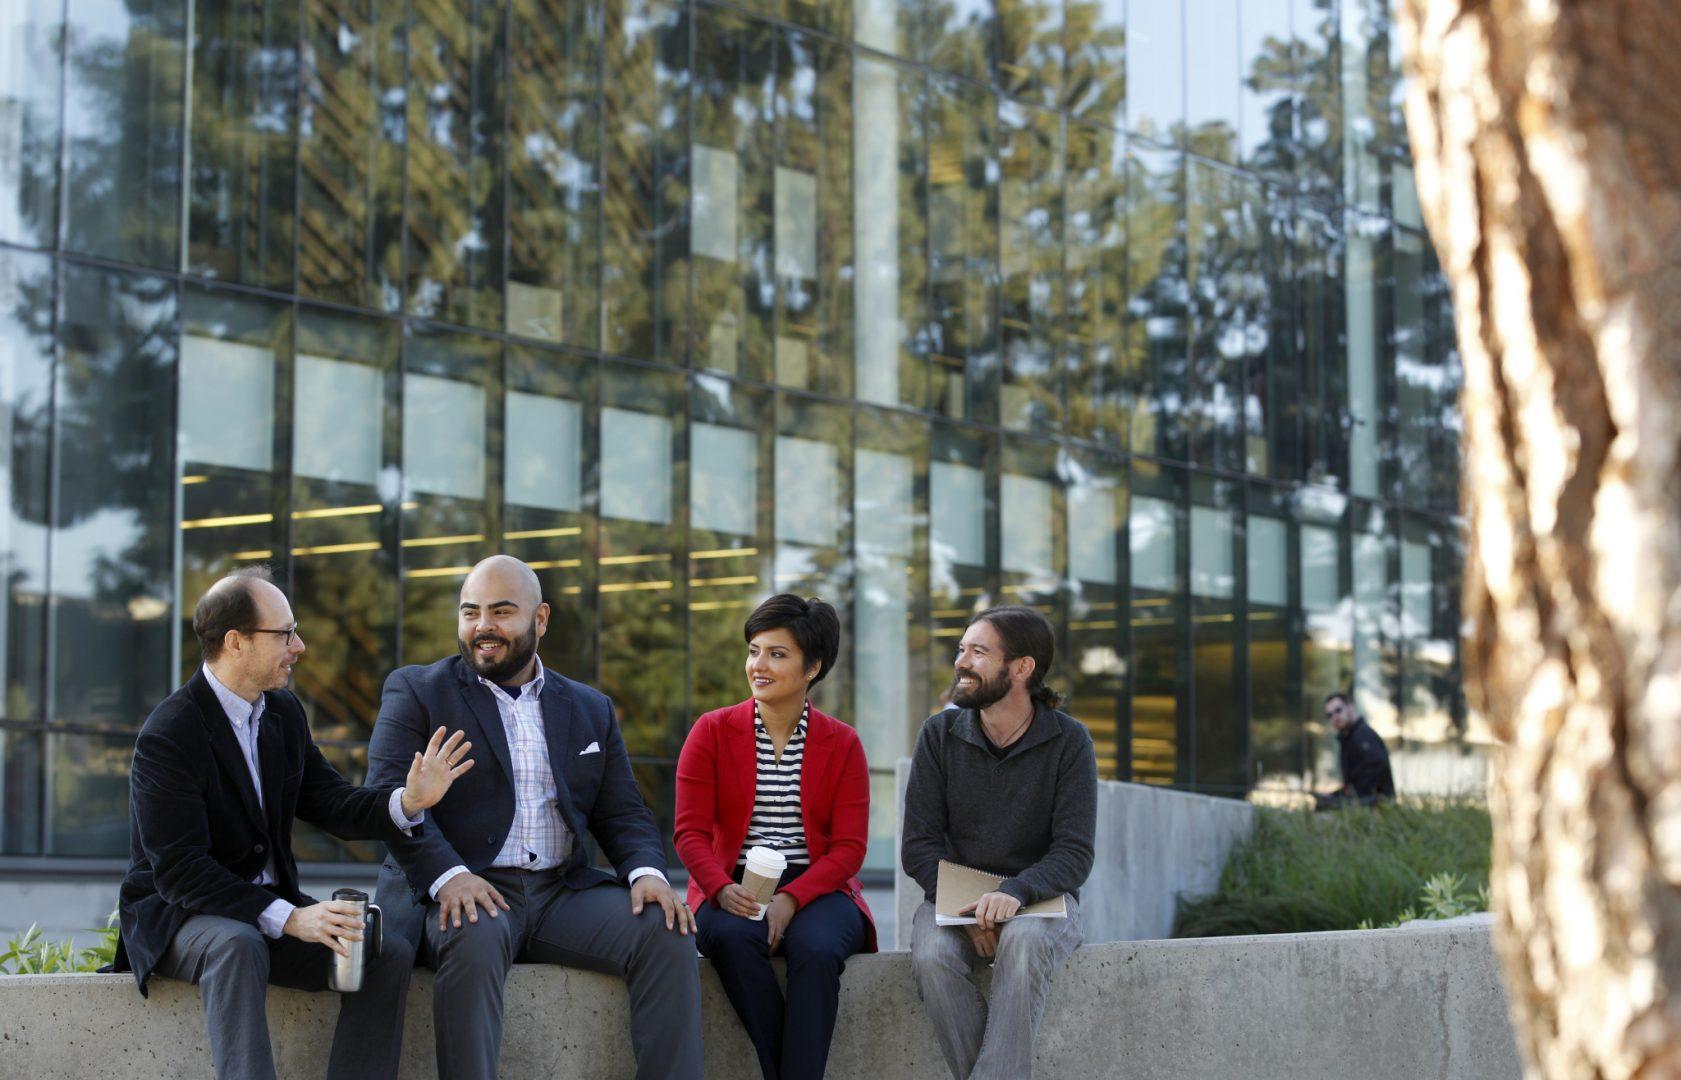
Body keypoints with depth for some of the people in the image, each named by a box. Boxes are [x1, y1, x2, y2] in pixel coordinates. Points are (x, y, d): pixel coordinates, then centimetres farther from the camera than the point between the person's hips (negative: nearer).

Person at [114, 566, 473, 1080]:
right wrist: (288, 919, -32)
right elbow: (179, 871, -24)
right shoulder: (167, 735, -18)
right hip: (178, 913, -6)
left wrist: (407, 802, -14)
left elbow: (332, 803, 8)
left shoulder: (283, 712, 7)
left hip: (272, 904, 7)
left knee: (390, 954, -16)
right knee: (237, 945, -40)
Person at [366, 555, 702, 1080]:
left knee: (668, 932, -20)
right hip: (460, 894, -4)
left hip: (563, 892, 4)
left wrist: (646, 871, -8)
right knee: (476, 939, -38)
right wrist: (447, 874, -24)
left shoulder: (591, 710, 19)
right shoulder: (415, 692, 7)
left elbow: (623, 814, 16)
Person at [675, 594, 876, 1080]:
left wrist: (791, 898, -17)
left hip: (815, 889, 0)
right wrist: (723, 889, -20)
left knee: (817, 947, -34)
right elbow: (690, 832, 1)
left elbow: (848, 847, 0)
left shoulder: (842, 743, 7)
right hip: (732, 888, 0)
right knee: (732, 937, -35)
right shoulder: (712, 732, 7)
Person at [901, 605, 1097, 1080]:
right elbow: (918, 846, 0)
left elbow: (1074, 853, -9)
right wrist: (968, 912, -17)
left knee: (1022, 945, -37)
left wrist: (1014, 893, -28)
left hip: (1040, 897, -2)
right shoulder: (940, 734, 2)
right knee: (932, 956, -32)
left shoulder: (1069, 742, -3)